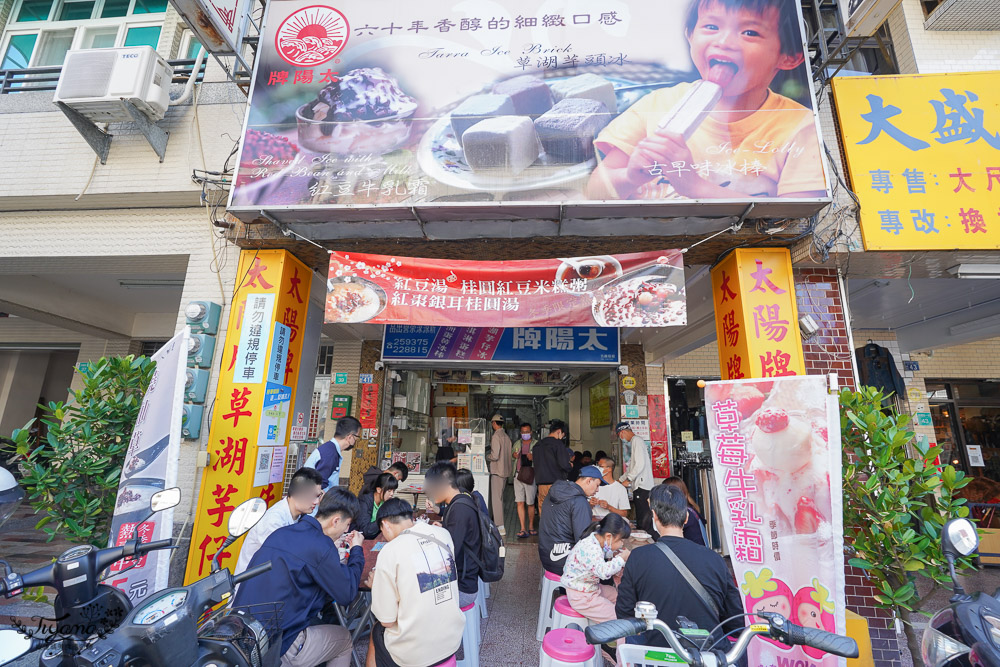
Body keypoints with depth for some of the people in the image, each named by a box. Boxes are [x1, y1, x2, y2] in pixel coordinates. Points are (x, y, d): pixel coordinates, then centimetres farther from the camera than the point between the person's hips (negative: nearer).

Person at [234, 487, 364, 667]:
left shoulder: (279, 533, 3)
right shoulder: (321, 547, -20)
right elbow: (347, 595, -11)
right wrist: (357, 550, 1)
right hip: (276, 650, -7)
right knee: (344, 638, 16)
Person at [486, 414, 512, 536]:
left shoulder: (496, 437, -16)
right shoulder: (507, 436, 9)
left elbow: (495, 456, -21)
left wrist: (485, 457, -2)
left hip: (497, 471, -8)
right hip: (506, 470, 8)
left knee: (496, 499, -4)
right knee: (499, 497, 18)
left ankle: (500, 527, -3)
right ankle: (497, 520, 28)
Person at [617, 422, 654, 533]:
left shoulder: (636, 440, -8)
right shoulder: (635, 441, 22)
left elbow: (640, 464, -19)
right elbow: (632, 467, 27)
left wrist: (628, 479, -12)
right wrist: (620, 480, 28)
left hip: (642, 486, -10)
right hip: (640, 486, 10)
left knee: (645, 522, -10)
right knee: (641, 520, 10)